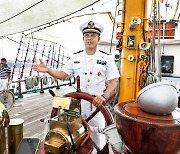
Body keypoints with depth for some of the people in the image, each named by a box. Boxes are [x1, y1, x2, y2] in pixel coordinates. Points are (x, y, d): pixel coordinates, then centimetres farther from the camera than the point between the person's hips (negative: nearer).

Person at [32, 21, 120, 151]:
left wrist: (104, 96, -20)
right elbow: (62, 75, 8)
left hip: (97, 103, -2)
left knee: (97, 136, 8)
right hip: (77, 103, 3)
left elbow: (113, 82, -4)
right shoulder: (75, 58, 7)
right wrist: (47, 70, -7)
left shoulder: (107, 59, -2)